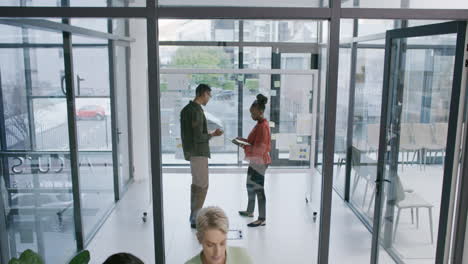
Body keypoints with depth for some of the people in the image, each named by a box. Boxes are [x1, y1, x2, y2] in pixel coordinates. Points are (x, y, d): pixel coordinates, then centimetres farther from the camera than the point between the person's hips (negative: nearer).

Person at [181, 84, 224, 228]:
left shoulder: (187, 109, 12)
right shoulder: (197, 111, -19)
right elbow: (199, 137, -22)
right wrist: (213, 134, -7)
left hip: (191, 151, 10)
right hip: (199, 152, -10)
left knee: (196, 183, 16)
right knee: (202, 185, -4)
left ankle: (194, 215, 23)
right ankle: (195, 219, 0)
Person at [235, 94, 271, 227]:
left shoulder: (263, 126, -20)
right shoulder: (259, 124, 11)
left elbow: (261, 148, -24)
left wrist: (245, 147, -21)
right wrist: (244, 140, 4)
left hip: (259, 161, -10)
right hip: (255, 160, 10)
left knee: (258, 188, -4)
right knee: (250, 185, 22)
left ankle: (262, 219, 4)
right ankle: (250, 211, 38)